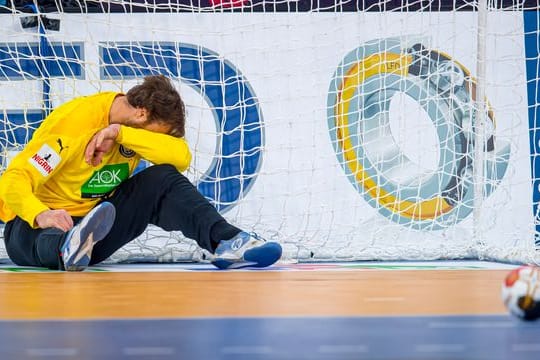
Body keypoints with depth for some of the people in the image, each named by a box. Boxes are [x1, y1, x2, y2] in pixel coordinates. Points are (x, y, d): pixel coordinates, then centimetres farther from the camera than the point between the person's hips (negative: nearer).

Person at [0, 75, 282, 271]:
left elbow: (182, 157, -22)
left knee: (161, 179, -14)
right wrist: (42, 215, -48)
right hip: (32, 224, -5)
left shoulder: (134, 126, -3)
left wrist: (119, 132, -31)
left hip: (89, 223, 6)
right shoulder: (74, 120, -22)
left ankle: (225, 241, -28)